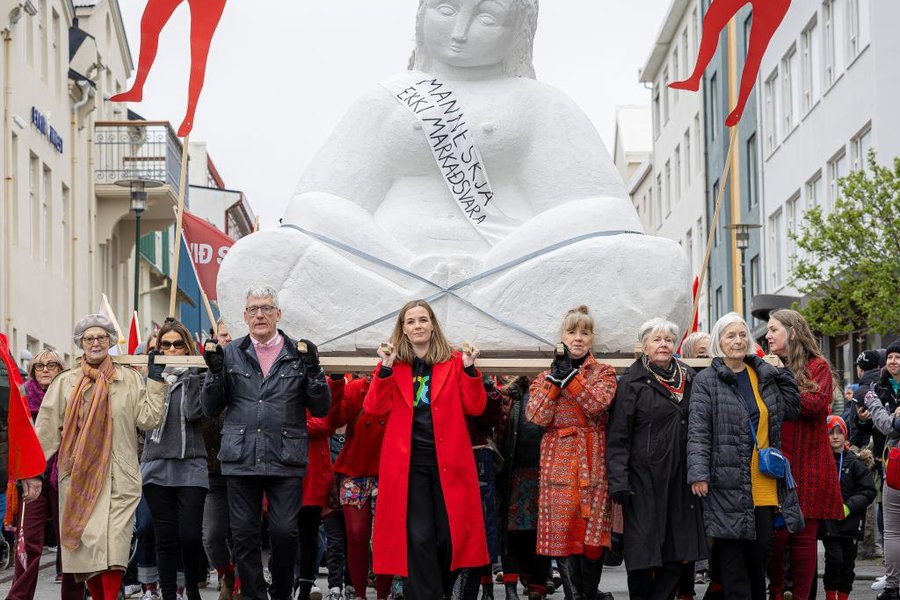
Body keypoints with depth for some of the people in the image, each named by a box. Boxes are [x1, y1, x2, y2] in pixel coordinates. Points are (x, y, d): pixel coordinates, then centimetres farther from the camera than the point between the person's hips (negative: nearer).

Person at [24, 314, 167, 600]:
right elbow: (47, 430, 7)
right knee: (87, 542, -4)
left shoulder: (130, 379, 9)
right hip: (78, 476, 1)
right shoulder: (65, 382, 9)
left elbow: (148, 419, 0)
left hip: (119, 478, -1)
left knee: (113, 543, -10)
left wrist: (155, 381, -1)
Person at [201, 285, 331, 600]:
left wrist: (313, 372, -8)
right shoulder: (230, 353, 9)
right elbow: (211, 409, 10)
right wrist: (215, 372, -6)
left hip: (286, 461, -1)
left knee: (285, 533, -5)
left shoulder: (299, 353, 8)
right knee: (244, 535, 2)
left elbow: (320, 409, 6)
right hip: (241, 460, 1)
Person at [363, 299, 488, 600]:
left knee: (450, 534, 2)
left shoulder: (454, 363, 7)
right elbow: (375, 409, -3)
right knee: (418, 537, -6)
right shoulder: (394, 365, 7)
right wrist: (385, 367, -13)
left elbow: (475, 407, 1)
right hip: (408, 462, -1)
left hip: (448, 461, 1)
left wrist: (469, 368, -10)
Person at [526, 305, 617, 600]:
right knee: (562, 530, -9)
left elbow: (597, 404, -12)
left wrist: (569, 376, -14)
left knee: (593, 529, 0)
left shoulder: (603, 373, 9)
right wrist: (555, 379, -8)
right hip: (559, 462, 0)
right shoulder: (546, 376, 13)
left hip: (594, 461, 0)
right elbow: (536, 416, -3)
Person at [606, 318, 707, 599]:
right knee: (644, 552, -3)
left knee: (676, 554, 3)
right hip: (644, 478, -5)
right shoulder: (632, 383, -3)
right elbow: (617, 436, -6)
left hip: (680, 480, 5)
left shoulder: (688, 379, 13)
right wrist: (618, 481, -14)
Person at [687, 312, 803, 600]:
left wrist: (782, 372, 10)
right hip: (728, 484, -5)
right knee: (732, 558, -3)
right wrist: (698, 473, -16)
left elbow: (792, 409, 18)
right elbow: (697, 432, -7)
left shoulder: (765, 375, 14)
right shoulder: (706, 380, -2)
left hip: (765, 486, 5)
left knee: (760, 551, 9)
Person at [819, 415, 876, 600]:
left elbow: (869, 491, 0)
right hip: (828, 521, -2)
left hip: (851, 521, 2)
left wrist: (849, 506, -12)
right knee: (834, 558, -13)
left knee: (848, 562, 7)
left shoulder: (855, 462, 1)